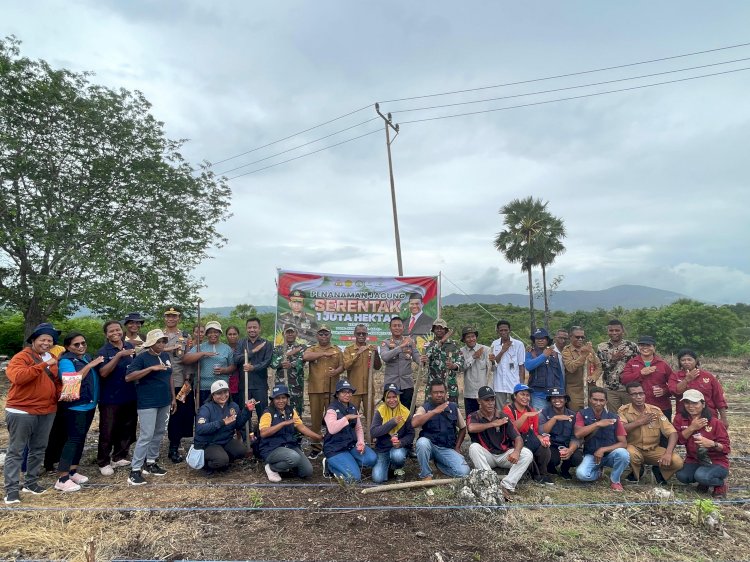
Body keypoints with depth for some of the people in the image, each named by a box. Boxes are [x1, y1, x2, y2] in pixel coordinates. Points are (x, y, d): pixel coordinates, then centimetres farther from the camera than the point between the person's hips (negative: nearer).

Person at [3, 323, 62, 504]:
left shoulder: (53, 359, 12)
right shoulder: (21, 357, -9)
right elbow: (18, 377, -27)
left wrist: (62, 394, 1)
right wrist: (43, 365, -29)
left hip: (47, 412, 7)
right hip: (21, 412, -6)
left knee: (38, 450, 14)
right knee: (16, 452, 2)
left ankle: (31, 482, 26)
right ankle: (12, 489, 7)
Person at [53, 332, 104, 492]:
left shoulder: (87, 357, 10)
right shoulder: (66, 360, -12)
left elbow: (97, 375, 20)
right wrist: (89, 365, -27)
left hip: (89, 404, 8)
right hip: (76, 406, -8)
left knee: (81, 438, 14)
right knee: (73, 439, -7)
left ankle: (73, 471, 25)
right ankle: (62, 479, -1)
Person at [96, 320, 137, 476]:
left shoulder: (130, 346, 5)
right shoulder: (103, 351, -10)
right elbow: (103, 373, -25)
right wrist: (119, 355, -31)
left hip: (129, 396, 5)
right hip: (110, 398, -5)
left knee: (127, 429, 14)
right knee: (108, 432, 4)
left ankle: (119, 457, 29)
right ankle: (104, 463, 17)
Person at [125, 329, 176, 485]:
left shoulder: (165, 356, 7)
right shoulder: (142, 357, -11)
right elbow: (128, 377, -20)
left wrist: (173, 397, 15)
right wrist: (151, 368, -27)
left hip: (164, 402, 7)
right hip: (148, 403, -7)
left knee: (159, 433, 14)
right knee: (146, 436, -7)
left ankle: (150, 463, 28)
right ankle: (135, 470, 4)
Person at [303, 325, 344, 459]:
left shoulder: (337, 350, 12)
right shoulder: (312, 349, 9)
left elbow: (342, 366, 6)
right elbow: (305, 356, -14)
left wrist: (336, 371, -17)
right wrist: (324, 353, -15)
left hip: (332, 389, 0)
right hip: (315, 389, 0)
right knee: (315, 418, 6)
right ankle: (316, 447, 18)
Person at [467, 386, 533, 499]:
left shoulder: (503, 416, 0)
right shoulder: (474, 416, -6)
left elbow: (518, 438, -8)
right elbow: (471, 428, -32)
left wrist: (516, 452, -30)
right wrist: (494, 424, -24)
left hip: (504, 455, 2)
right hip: (486, 456, -2)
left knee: (527, 454, -21)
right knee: (474, 447, -32)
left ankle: (506, 486, -28)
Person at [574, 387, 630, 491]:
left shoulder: (613, 417, -8)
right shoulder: (582, 414, -8)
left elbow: (623, 443, -9)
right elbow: (578, 434, -23)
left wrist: (603, 449, -21)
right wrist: (598, 424, -28)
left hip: (610, 454, 0)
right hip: (591, 455, 0)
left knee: (623, 453, -34)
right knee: (581, 474, -29)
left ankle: (615, 480, -3)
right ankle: (598, 471, 11)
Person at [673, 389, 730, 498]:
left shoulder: (715, 422, -9)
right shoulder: (680, 418, -2)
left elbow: (726, 448, -9)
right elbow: (678, 440, -12)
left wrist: (712, 444, -30)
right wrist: (692, 428, -21)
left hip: (716, 462, -3)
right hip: (693, 461, 3)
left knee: (701, 476, -33)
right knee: (681, 475, -25)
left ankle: (721, 482, 3)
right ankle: (704, 482, 8)